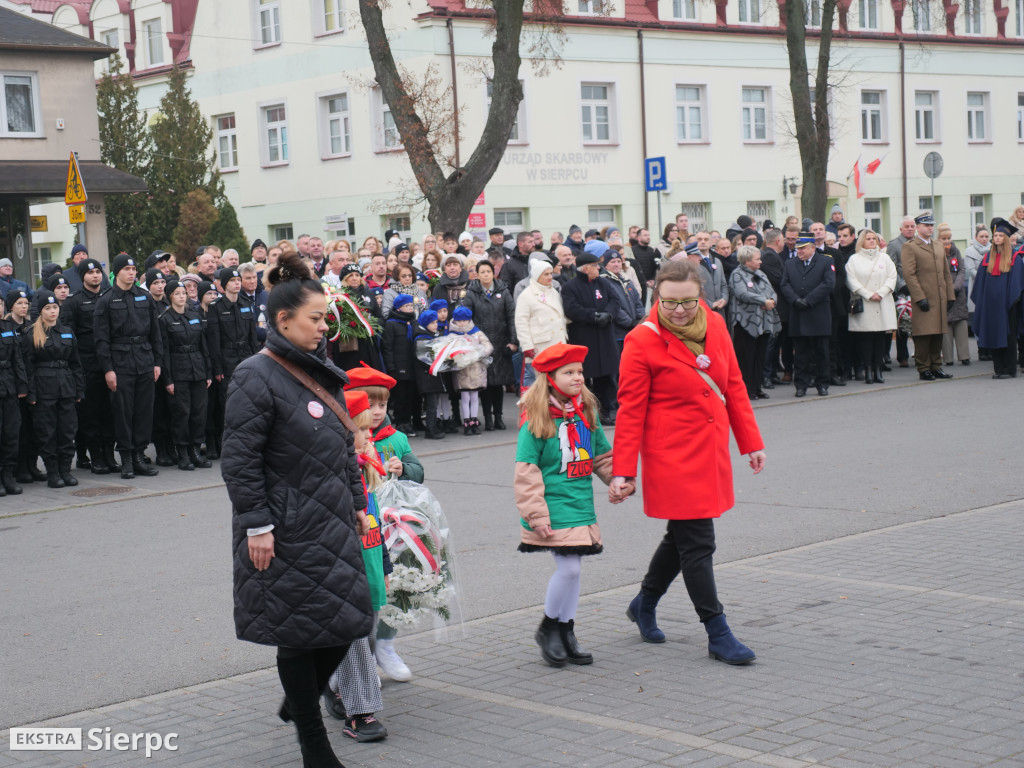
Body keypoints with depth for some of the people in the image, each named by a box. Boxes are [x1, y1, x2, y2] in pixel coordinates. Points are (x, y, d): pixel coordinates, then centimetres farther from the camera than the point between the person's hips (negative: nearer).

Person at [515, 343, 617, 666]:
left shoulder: (586, 414, 9)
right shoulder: (536, 420, -11)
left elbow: (602, 456, 20)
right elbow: (526, 470, -11)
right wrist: (536, 513, -14)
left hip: (582, 507, 6)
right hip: (554, 511, -6)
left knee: (572, 569, 10)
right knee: (568, 568, -11)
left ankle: (566, 633, 23)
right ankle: (548, 628, 11)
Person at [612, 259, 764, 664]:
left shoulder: (715, 325, 3)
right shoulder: (642, 341, -12)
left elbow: (734, 385, 12)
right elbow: (630, 412, -10)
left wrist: (751, 441, 13)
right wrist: (623, 472, -11)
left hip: (712, 452, 7)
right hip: (672, 456, -7)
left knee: (684, 535, 18)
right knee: (697, 543, -4)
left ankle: (644, 604, 38)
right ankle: (718, 635, 5)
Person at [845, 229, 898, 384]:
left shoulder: (884, 258, 15)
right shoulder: (854, 259, 6)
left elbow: (892, 277, 7)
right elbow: (852, 280, -3)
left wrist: (880, 293, -7)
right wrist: (868, 295, -10)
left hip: (883, 303, 2)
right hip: (863, 305, -2)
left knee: (881, 337, -1)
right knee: (865, 337, -5)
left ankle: (878, 370, 1)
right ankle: (868, 370, -3)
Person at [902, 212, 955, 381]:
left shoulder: (938, 247, 20)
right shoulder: (909, 247, -4)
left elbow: (946, 273, 21)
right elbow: (909, 274, -11)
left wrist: (950, 296, 12)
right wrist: (920, 298, -17)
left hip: (940, 299, 7)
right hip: (923, 299, -7)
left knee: (938, 335, 9)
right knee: (924, 335, -6)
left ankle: (936, 367, 16)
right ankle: (923, 369, 0)